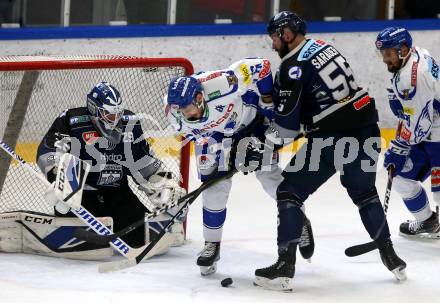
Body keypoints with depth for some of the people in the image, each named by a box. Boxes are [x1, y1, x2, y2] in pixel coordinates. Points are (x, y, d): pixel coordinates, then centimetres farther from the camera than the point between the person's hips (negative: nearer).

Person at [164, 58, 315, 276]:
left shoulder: (223, 84, -44)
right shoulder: (174, 110, -28)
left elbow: (260, 66, -31)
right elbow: (191, 130, -7)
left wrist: (269, 102, -24)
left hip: (251, 118, -3)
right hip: (215, 135, 3)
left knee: (269, 176, -4)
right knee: (214, 188, -5)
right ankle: (212, 245, 10)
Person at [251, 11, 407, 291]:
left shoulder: (294, 66, -10)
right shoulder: (324, 47, 15)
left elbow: (287, 123, -11)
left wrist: (263, 145, 3)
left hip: (333, 139, -8)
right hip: (367, 128, 8)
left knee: (290, 192, 2)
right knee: (364, 192, 26)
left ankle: (285, 268, -3)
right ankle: (391, 258, 28)